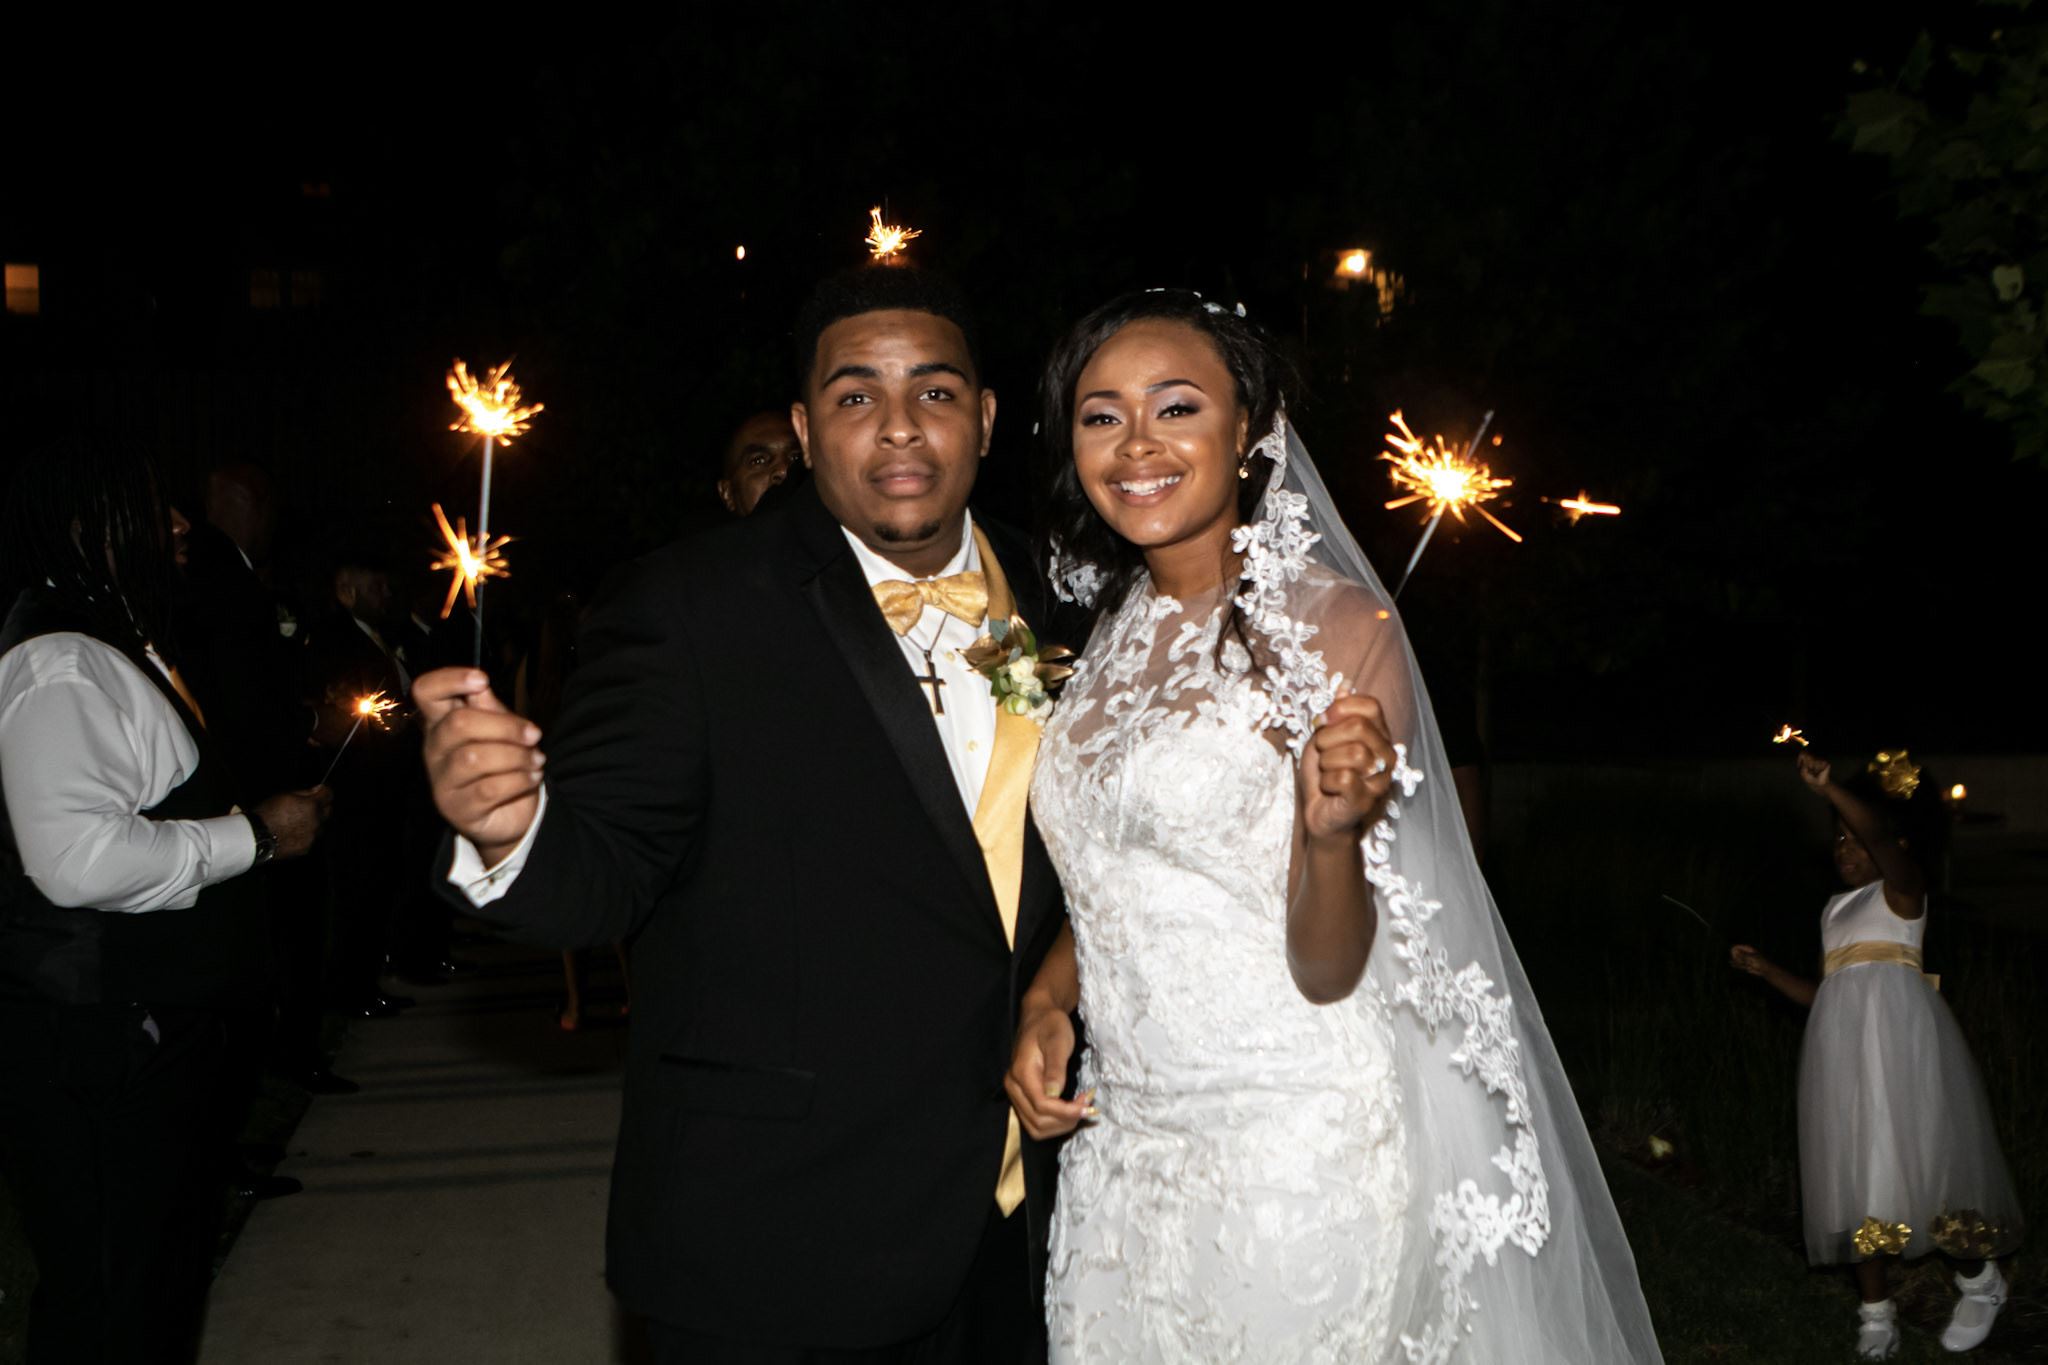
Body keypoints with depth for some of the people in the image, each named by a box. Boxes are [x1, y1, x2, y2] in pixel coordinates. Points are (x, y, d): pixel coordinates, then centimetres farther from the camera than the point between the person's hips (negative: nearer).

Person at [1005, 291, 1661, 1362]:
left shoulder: (1334, 627, -14)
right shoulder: (1118, 632, 4)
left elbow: (1326, 969, -15)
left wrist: (1330, 830, -33)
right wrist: (1046, 1001, -1)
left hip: (1291, 1152, -6)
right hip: (1123, 1143, 6)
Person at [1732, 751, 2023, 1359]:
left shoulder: (1902, 891, 1)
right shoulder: (1835, 910, 23)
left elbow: (1885, 841, -23)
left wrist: (1830, 790, -37)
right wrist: (1766, 971, 16)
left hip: (1900, 1040, -7)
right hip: (1844, 1047, 7)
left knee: (1922, 1162, -6)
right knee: (1858, 1178, 5)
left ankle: (1979, 1281, 19)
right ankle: (1877, 1314, 13)